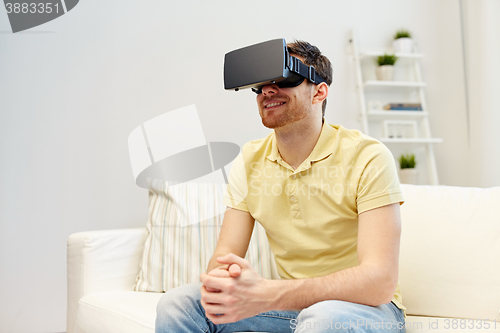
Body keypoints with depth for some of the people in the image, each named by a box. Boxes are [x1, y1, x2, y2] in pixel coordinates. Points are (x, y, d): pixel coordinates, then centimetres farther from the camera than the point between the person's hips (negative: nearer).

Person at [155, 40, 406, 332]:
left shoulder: (368, 158, -18)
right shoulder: (250, 161, 0)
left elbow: (379, 281, -27)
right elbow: (225, 253, -2)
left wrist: (266, 295, -39)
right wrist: (219, 281, -30)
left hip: (367, 305, -3)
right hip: (292, 303, 4)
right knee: (177, 303, -15)